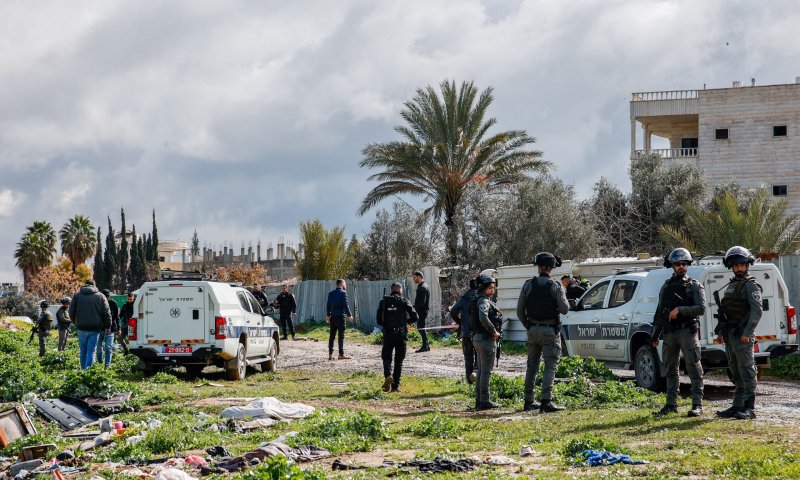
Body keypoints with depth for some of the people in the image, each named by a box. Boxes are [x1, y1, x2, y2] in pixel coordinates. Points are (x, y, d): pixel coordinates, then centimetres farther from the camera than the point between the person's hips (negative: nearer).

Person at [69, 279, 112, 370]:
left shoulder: (77, 295, 8)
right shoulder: (100, 296, 6)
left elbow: (71, 312, 6)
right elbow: (107, 312, 1)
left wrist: (76, 323, 20)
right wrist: (107, 326, 8)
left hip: (82, 328, 1)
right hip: (95, 328, -1)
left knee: (83, 351, 12)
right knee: (91, 352, -3)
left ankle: (83, 369, 15)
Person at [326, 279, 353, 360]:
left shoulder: (331, 293, 11)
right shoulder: (343, 293, -7)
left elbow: (328, 305, 16)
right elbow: (345, 305, -13)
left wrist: (328, 315, 25)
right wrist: (349, 315, -9)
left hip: (332, 317, 6)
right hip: (340, 316, -6)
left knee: (332, 335, 8)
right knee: (341, 335, -3)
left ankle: (330, 354, 7)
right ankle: (341, 354, -4)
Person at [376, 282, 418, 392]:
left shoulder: (383, 301, 5)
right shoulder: (403, 301, 0)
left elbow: (378, 320, 5)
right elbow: (414, 317, -6)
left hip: (387, 334, 1)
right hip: (401, 334, -1)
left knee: (386, 358, 12)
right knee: (399, 360, 9)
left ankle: (388, 375, -17)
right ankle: (395, 386, 7)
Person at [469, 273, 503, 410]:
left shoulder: (480, 301, 16)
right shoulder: (483, 301, -16)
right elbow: (483, 318, -32)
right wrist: (494, 331, -20)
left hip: (477, 338, 10)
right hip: (486, 339, -10)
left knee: (481, 370, 14)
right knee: (486, 371, -6)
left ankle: (479, 400, 18)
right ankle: (484, 401, -5)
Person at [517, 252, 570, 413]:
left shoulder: (528, 285, 1)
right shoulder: (555, 286, -9)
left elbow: (520, 311, 3)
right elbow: (565, 309, -9)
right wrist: (562, 295, 9)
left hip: (533, 330, 4)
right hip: (550, 331, -4)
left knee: (532, 365, 13)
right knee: (550, 367, -5)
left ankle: (528, 401, 17)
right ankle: (546, 402, -16)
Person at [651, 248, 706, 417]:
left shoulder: (694, 286, 1)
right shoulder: (666, 287, 17)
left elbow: (701, 309, -10)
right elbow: (659, 312, 20)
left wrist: (680, 310, -17)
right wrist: (655, 335, 17)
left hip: (687, 332, -6)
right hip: (669, 333, 6)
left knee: (694, 369, -9)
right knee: (670, 370, 9)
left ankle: (697, 405, -10)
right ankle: (671, 404, 15)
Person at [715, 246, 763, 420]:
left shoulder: (751, 285, -7)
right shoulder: (731, 285, 19)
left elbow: (757, 310, -17)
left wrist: (747, 332, -23)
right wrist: (721, 332, 17)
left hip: (742, 335, -9)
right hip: (730, 334, 9)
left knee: (747, 371, -9)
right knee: (736, 373, 12)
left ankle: (749, 408, -9)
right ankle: (737, 407, 16)